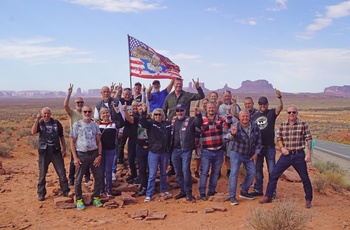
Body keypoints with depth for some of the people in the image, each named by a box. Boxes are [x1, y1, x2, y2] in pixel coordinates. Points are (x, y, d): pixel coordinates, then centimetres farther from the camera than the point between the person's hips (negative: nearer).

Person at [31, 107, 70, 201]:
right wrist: (37, 119, -22)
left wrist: (64, 148, 6)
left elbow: (61, 136, 8)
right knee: (42, 174, 8)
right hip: (44, 151, 0)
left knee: (62, 172, 2)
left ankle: (66, 191, 14)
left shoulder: (56, 123, 3)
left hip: (56, 151, 0)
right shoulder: (39, 123, 2)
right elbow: (33, 132, -19)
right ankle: (41, 193, 21)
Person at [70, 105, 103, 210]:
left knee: (98, 176, 4)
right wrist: (75, 158, -8)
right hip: (81, 154, -2)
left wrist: (99, 155, -3)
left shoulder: (95, 125, 6)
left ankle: (96, 198, 19)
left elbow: (99, 141, 7)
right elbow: (72, 142, -1)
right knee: (78, 179, 3)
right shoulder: (77, 125, -1)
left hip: (94, 153, 3)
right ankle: (79, 200, 19)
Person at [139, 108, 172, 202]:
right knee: (152, 174, -1)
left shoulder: (168, 124, 3)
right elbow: (142, 122, -24)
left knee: (164, 173, 17)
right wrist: (144, 112, -36)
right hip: (153, 152, -3)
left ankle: (163, 190, 34)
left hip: (165, 152, 3)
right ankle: (149, 194, 6)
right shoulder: (150, 123, -5)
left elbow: (170, 136, 7)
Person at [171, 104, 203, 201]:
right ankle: (182, 191, 23)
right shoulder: (173, 121, 11)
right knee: (178, 172, 10)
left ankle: (188, 192, 1)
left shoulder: (190, 120, -2)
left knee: (185, 170, -12)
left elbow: (199, 124, -20)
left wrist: (198, 115, -37)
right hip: (175, 150, 5)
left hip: (186, 150, -5)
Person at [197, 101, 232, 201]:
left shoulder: (221, 119, 4)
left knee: (216, 172, 11)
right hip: (206, 151, -2)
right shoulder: (201, 120, -1)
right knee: (204, 172, -3)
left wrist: (229, 114, -31)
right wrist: (197, 147, 2)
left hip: (219, 151, 3)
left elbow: (228, 125, -17)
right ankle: (202, 192, 5)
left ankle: (212, 190, 24)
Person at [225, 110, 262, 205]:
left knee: (252, 173, 8)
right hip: (237, 153, -5)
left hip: (250, 155, 5)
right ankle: (232, 196, -5)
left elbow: (258, 140, 3)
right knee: (234, 173, -14)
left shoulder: (255, 126, -6)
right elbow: (230, 137, -38)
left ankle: (244, 192, 27)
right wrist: (232, 134, -62)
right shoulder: (236, 127, -19)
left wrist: (256, 153, 0)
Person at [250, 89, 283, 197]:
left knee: (272, 170, 1)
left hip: (270, 146, -3)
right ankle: (258, 190, 23)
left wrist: (279, 97, -35)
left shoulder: (271, 113, 0)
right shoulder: (254, 116, 10)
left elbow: (280, 107, -19)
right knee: (258, 169, 12)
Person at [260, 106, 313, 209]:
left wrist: (308, 154, -9)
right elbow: (279, 138, 13)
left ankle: (308, 200, 26)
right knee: (273, 175, 1)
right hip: (286, 155, 3)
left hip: (299, 155, -2)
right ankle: (268, 196, 13)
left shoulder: (303, 124, -5)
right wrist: (282, 147, -6)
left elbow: (309, 139, -4)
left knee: (305, 178, 7)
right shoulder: (282, 125, 4)